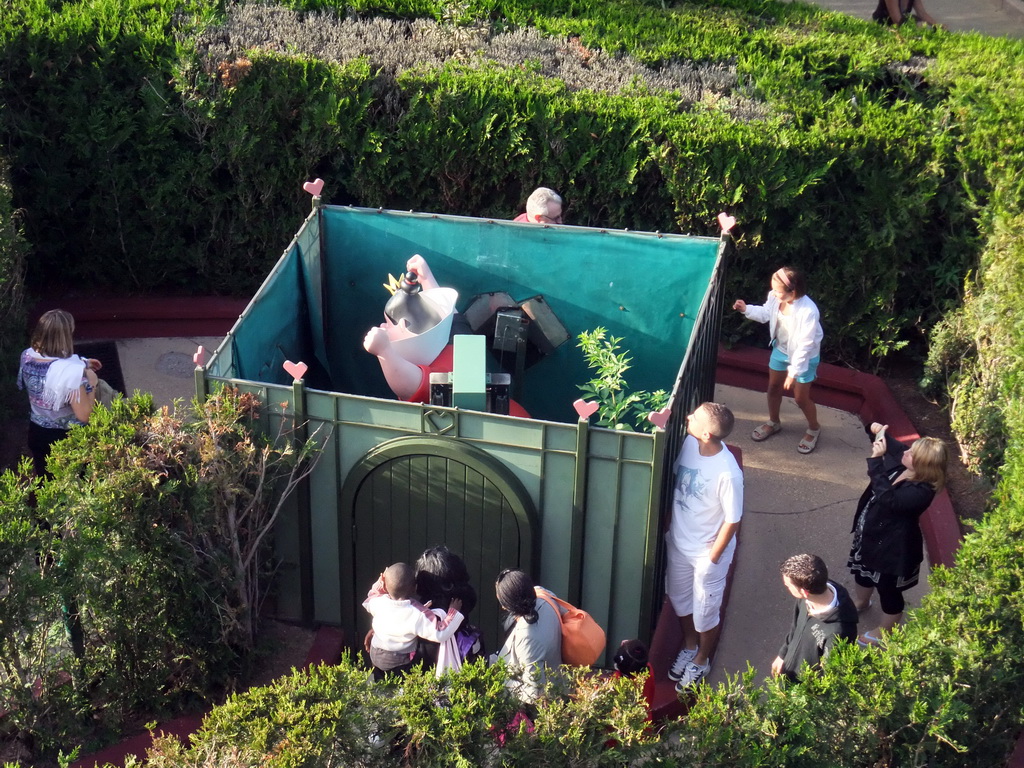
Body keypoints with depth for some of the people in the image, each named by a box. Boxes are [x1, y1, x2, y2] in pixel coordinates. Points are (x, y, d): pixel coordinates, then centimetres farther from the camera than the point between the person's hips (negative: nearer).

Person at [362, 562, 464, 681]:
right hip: (400, 661, -4)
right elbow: (439, 634, -29)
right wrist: (453, 612, -20)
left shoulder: (378, 602, -18)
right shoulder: (418, 614, -31)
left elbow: (368, 602, 8)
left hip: (375, 654, 4)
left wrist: (380, 582, 4)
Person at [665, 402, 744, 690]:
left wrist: (712, 558, -13)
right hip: (678, 542, 6)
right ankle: (689, 645, 53)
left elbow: (732, 520, -21)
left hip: (707, 551, -6)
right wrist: (667, 525, 9)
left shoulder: (728, 474, -34)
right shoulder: (688, 443, -15)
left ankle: (701, 660, 43)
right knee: (679, 600, 26)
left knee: (705, 612, 17)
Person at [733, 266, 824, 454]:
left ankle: (814, 429, 35)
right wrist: (747, 309, -13)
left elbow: (805, 345, -31)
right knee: (773, 387, 21)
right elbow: (766, 313, 3)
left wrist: (794, 371, -29)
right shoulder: (776, 298, -20)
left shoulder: (808, 311, -38)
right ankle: (773, 422, 47)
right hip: (780, 349, 6)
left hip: (804, 356, -6)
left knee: (800, 397, 7)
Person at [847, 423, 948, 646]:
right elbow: (891, 445, 6)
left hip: (893, 545, -9)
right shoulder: (899, 463, -14)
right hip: (871, 532, 9)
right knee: (863, 568, 34)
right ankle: (861, 601, 64)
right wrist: (878, 432, -18)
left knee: (889, 591, 17)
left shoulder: (921, 492, -37)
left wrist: (876, 459, -48)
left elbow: (887, 498, -49)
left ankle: (883, 632, 42)